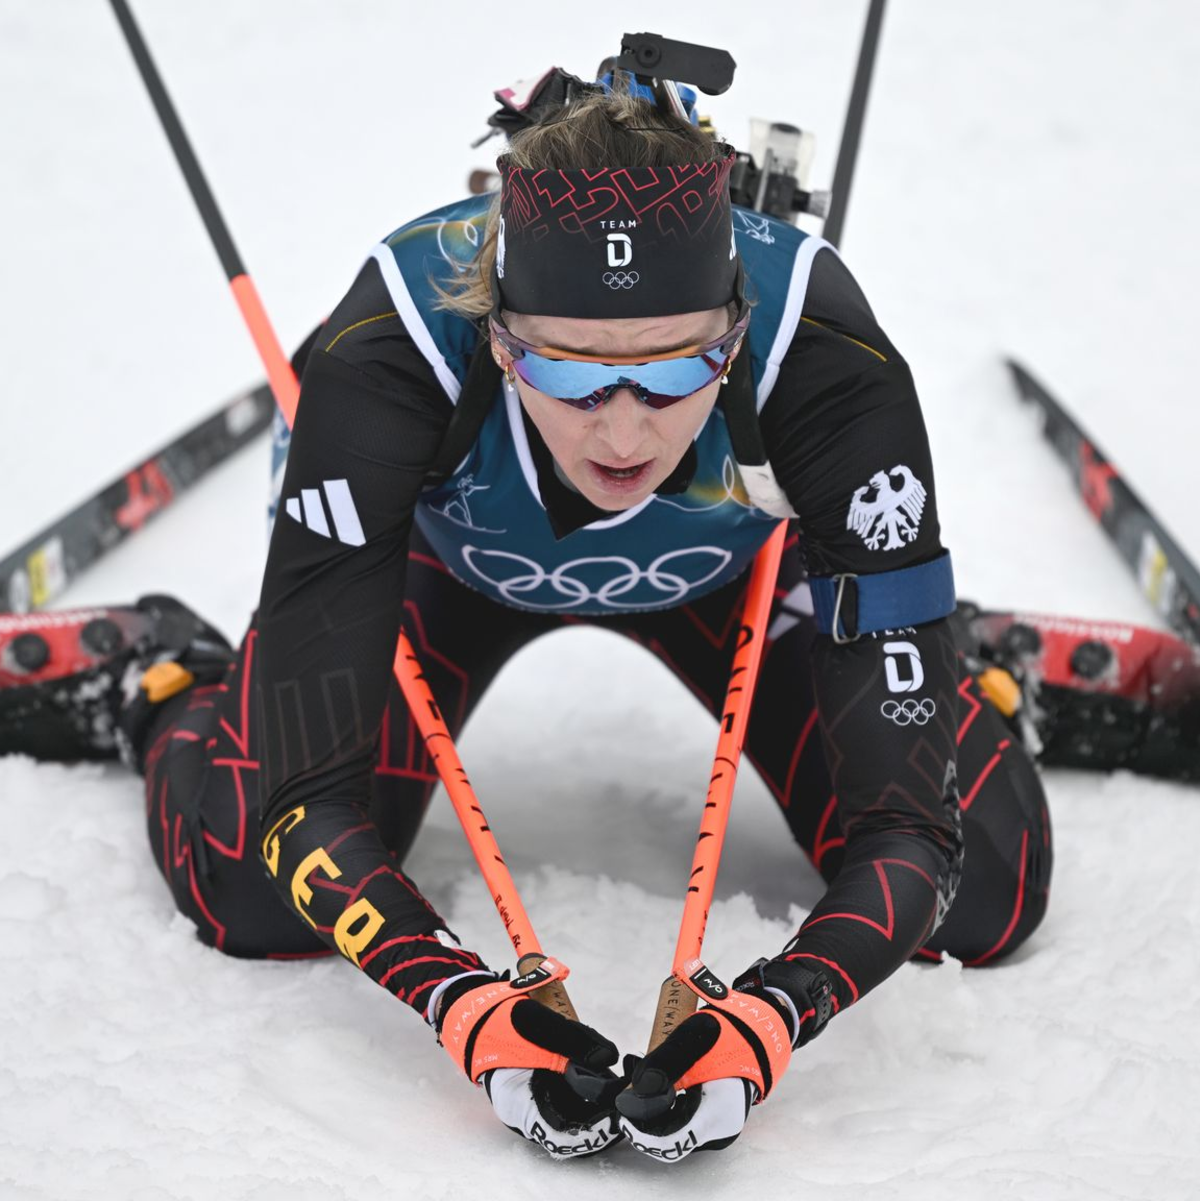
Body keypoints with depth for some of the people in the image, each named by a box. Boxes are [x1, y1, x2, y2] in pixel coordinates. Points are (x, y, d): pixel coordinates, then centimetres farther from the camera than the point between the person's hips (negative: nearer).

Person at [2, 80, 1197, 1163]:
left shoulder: (821, 349, -42)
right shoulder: (388, 349, -43)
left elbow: (910, 806, -38)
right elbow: (307, 787, -39)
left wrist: (771, 1013, -55)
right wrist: (460, 1002, -54)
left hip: (733, 561, 1)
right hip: (448, 550, 0)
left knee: (983, 898, -10)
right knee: (255, 899, -16)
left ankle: (972, 665, 25)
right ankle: (151, 678, 18)